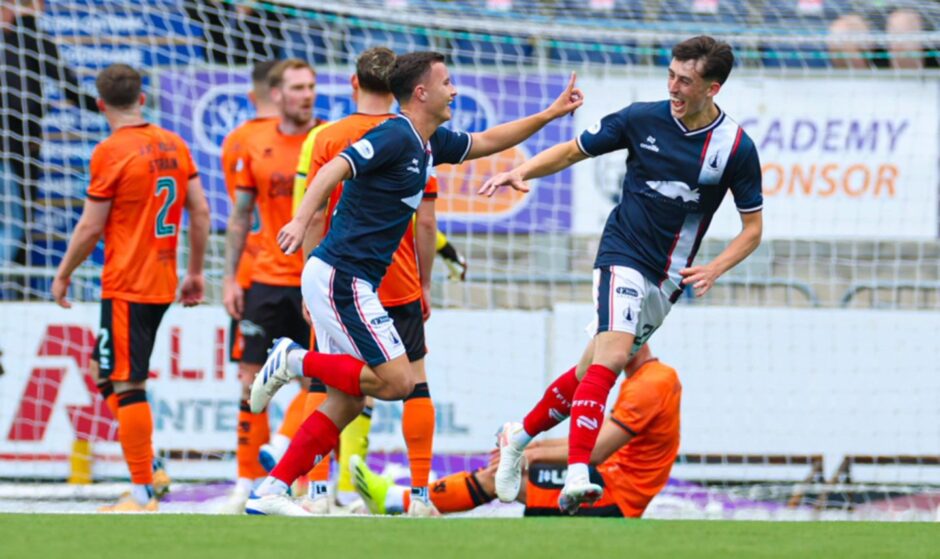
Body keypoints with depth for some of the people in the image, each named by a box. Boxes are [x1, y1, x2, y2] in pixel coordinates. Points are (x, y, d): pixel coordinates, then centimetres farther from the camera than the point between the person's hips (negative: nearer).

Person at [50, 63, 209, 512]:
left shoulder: (111, 152, -12)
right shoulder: (174, 145, 8)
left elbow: (91, 227, -9)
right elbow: (200, 211, 10)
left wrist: (63, 275, 4)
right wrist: (195, 272, 19)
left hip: (126, 285, -8)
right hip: (163, 283, 8)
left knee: (127, 385, -6)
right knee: (105, 370, 20)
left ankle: (143, 494, -8)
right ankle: (148, 470, 14)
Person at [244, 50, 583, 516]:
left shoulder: (429, 143, 15)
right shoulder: (396, 136, -14)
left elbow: (486, 142, 31)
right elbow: (333, 170, -25)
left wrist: (549, 114, 29)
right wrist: (300, 221, -40)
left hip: (349, 282, 10)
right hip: (341, 279, -10)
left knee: (345, 402, 7)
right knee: (396, 382, -14)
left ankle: (270, 493, 6)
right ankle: (296, 360, -4)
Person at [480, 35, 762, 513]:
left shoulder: (736, 148, -6)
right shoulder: (642, 119, -7)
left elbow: (753, 227, 2)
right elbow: (572, 151, 4)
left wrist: (713, 270, -14)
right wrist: (522, 171, -13)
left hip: (669, 277, 3)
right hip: (624, 255, -3)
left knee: (596, 369, 10)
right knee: (613, 353, -26)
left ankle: (520, 439, 33)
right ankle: (577, 476, -36)